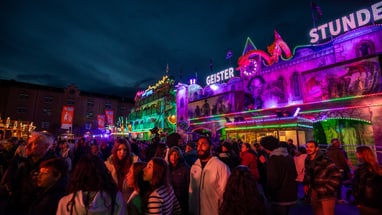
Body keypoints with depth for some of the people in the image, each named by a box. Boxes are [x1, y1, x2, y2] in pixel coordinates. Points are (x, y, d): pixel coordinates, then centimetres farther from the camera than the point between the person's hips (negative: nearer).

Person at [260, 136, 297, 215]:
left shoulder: (273, 158, -24)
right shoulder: (288, 156, 4)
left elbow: (273, 181, -25)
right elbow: (294, 174, 15)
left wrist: (268, 193, -9)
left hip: (280, 197, -8)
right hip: (291, 195, 8)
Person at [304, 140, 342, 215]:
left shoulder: (325, 160, -21)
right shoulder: (307, 160, 2)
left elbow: (336, 175, -20)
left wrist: (328, 189, -16)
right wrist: (306, 184, 8)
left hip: (326, 194, -7)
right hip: (314, 192, 7)